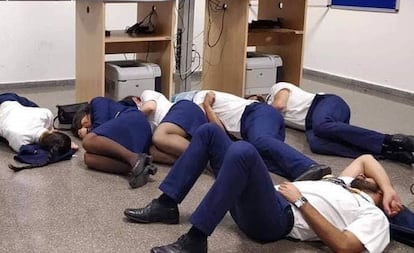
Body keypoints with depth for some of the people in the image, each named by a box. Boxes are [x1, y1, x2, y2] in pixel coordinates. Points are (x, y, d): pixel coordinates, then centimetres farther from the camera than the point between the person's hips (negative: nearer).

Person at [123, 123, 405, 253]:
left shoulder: (375, 218, 4)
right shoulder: (349, 185, 30)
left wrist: (301, 201, -13)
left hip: (278, 219, -9)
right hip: (269, 201, 9)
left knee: (242, 150, -39)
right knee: (209, 132, 5)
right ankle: (167, 205, 1)